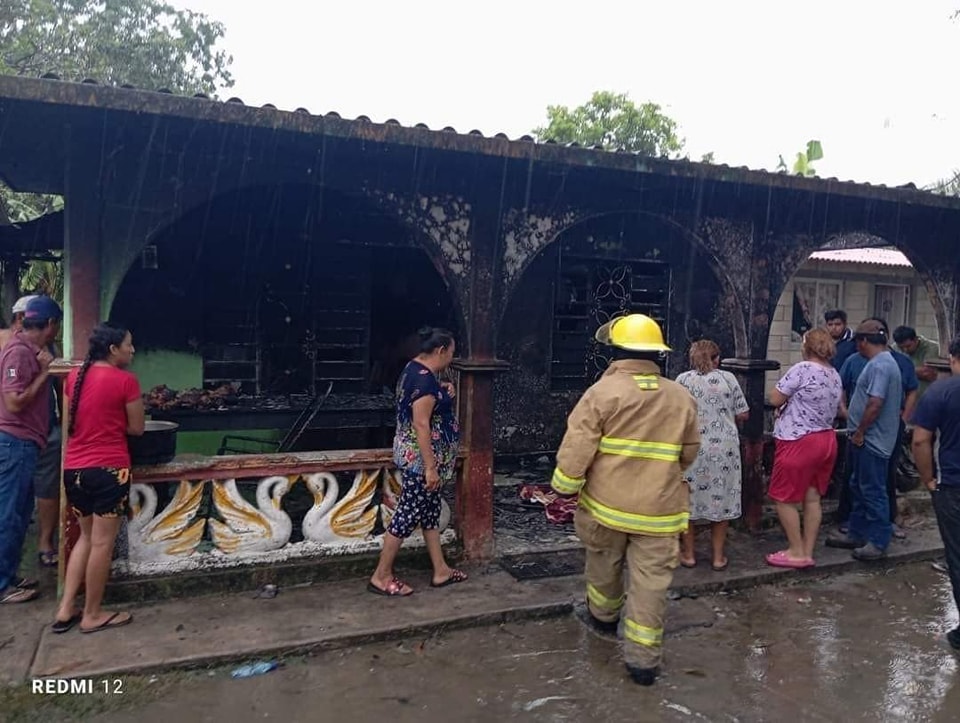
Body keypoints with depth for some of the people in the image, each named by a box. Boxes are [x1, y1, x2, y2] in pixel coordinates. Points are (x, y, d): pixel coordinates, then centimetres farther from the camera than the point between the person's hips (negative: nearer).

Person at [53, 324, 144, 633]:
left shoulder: (74, 376, 8)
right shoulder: (125, 380, -11)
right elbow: (137, 428, -5)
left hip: (74, 468, 7)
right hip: (108, 468, -7)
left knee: (87, 537, 21)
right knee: (102, 542, 4)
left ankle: (66, 610, 21)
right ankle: (92, 615, 15)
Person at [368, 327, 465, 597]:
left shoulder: (415, 368, 8)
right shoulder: (425, 379, -23)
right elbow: (421, 426, -25)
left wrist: (443, 394, 8)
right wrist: (430, 467, -23)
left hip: (417, 455, 11)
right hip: (419, 458, -11)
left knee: (430, 511, 16)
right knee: (408, 514, -1)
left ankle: (441, 570, 27)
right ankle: (381, 576, 11)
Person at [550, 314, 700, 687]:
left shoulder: (602, 392, -12)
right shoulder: (681, 397, 1)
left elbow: (577, 448, -15)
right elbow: (688, 453, 12)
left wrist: (564, 488, -1)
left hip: (607, 503, -1)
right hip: (659, 509, 2)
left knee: (604, 565, 22)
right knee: (651, 581, 7)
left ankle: (603, 616, 45)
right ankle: (643, 657, 11)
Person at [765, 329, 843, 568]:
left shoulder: (802, 369, -17)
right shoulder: (835, 375, 10)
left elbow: (774, 399, -15)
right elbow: (839, 410, 20)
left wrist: (789, 395, 5)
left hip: (799, 442, -8)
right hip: (827, 440, 8)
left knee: (785, 499, 4)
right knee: (812, 498, 13)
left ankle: (797, 552, 9)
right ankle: (808, 552, 19)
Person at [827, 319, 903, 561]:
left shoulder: (879, 365, -20)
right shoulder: (884, 362, 14)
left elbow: (875, 403, -27)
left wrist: (859, 432, -18)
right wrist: (858, 431, 17)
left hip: (871, 440, -11)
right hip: (867, 440, 11)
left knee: (873, 491, -1)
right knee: (859, 487, 17)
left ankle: (878, 542, 8)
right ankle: (856, 534, 27)